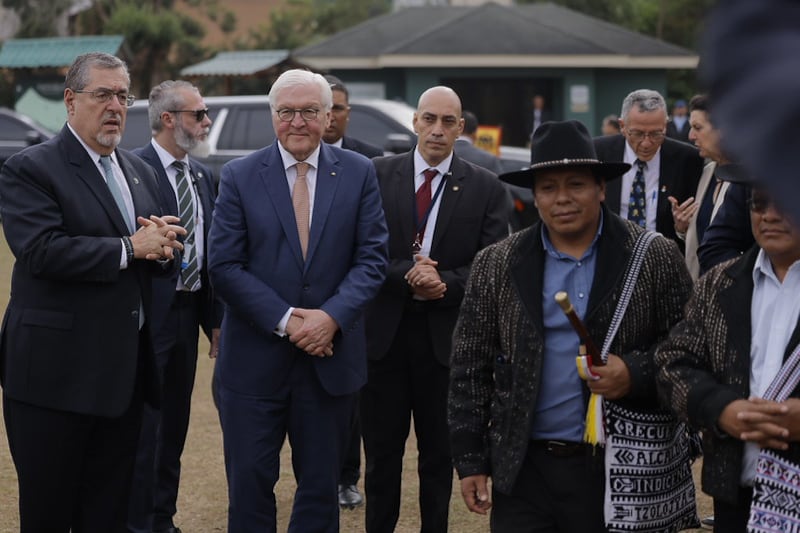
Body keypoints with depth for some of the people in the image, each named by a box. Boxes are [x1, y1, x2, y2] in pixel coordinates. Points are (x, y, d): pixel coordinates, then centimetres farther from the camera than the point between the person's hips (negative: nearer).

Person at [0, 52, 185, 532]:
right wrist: (129, 248, -17)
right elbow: (42, 252, -22)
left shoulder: (140, 172, 16)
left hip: (125, 373, 7)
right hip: (56, 372, -7)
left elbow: (165, 258, 16)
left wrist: (162, 247, -9)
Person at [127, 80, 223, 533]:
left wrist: (215, 317, 13)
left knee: (176, 423, 15)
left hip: (189, 311, 8)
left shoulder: (204, 175, 11)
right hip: (148, 312, -7)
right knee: (143, 425, -2)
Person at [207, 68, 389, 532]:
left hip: (331, 357, 1)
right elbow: (224, 265, -6)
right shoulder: (239, 176, 0)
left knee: (322, 486, 11)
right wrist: (286, 320, -15)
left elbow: (372, 258, -1)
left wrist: (332, 317, -16)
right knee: (250, 483, 4)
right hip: (255, 359, -1)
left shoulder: (359, 173, 3)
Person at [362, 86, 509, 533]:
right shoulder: (377, 174, 2)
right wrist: (406, 274, -19)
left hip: (447, 334, 0)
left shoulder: (486, 188, 1)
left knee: (439, 454, 10)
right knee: (382, 451, 8)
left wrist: (446, 284, -19)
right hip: (384, 330, 0)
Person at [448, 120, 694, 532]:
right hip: (523, 469, 1)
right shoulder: (495, 267, 3)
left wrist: (637, 374, -17)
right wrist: (471, 460, 3)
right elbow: (470, 369, 5)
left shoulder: (656, 259, -1)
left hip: (623, 467, -1)